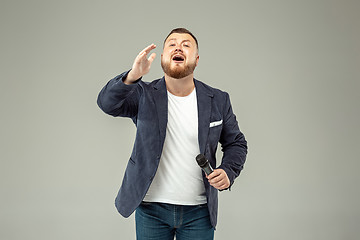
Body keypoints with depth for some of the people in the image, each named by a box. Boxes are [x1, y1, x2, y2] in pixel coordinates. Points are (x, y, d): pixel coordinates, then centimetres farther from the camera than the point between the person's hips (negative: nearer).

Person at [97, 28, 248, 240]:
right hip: (151, 209, -1)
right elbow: (107, 103, -20)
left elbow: (236, 143, 10)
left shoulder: (218, 100, 1)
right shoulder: (144, 95, -4)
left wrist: (228, 172, -9)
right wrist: (132, 77, -39)